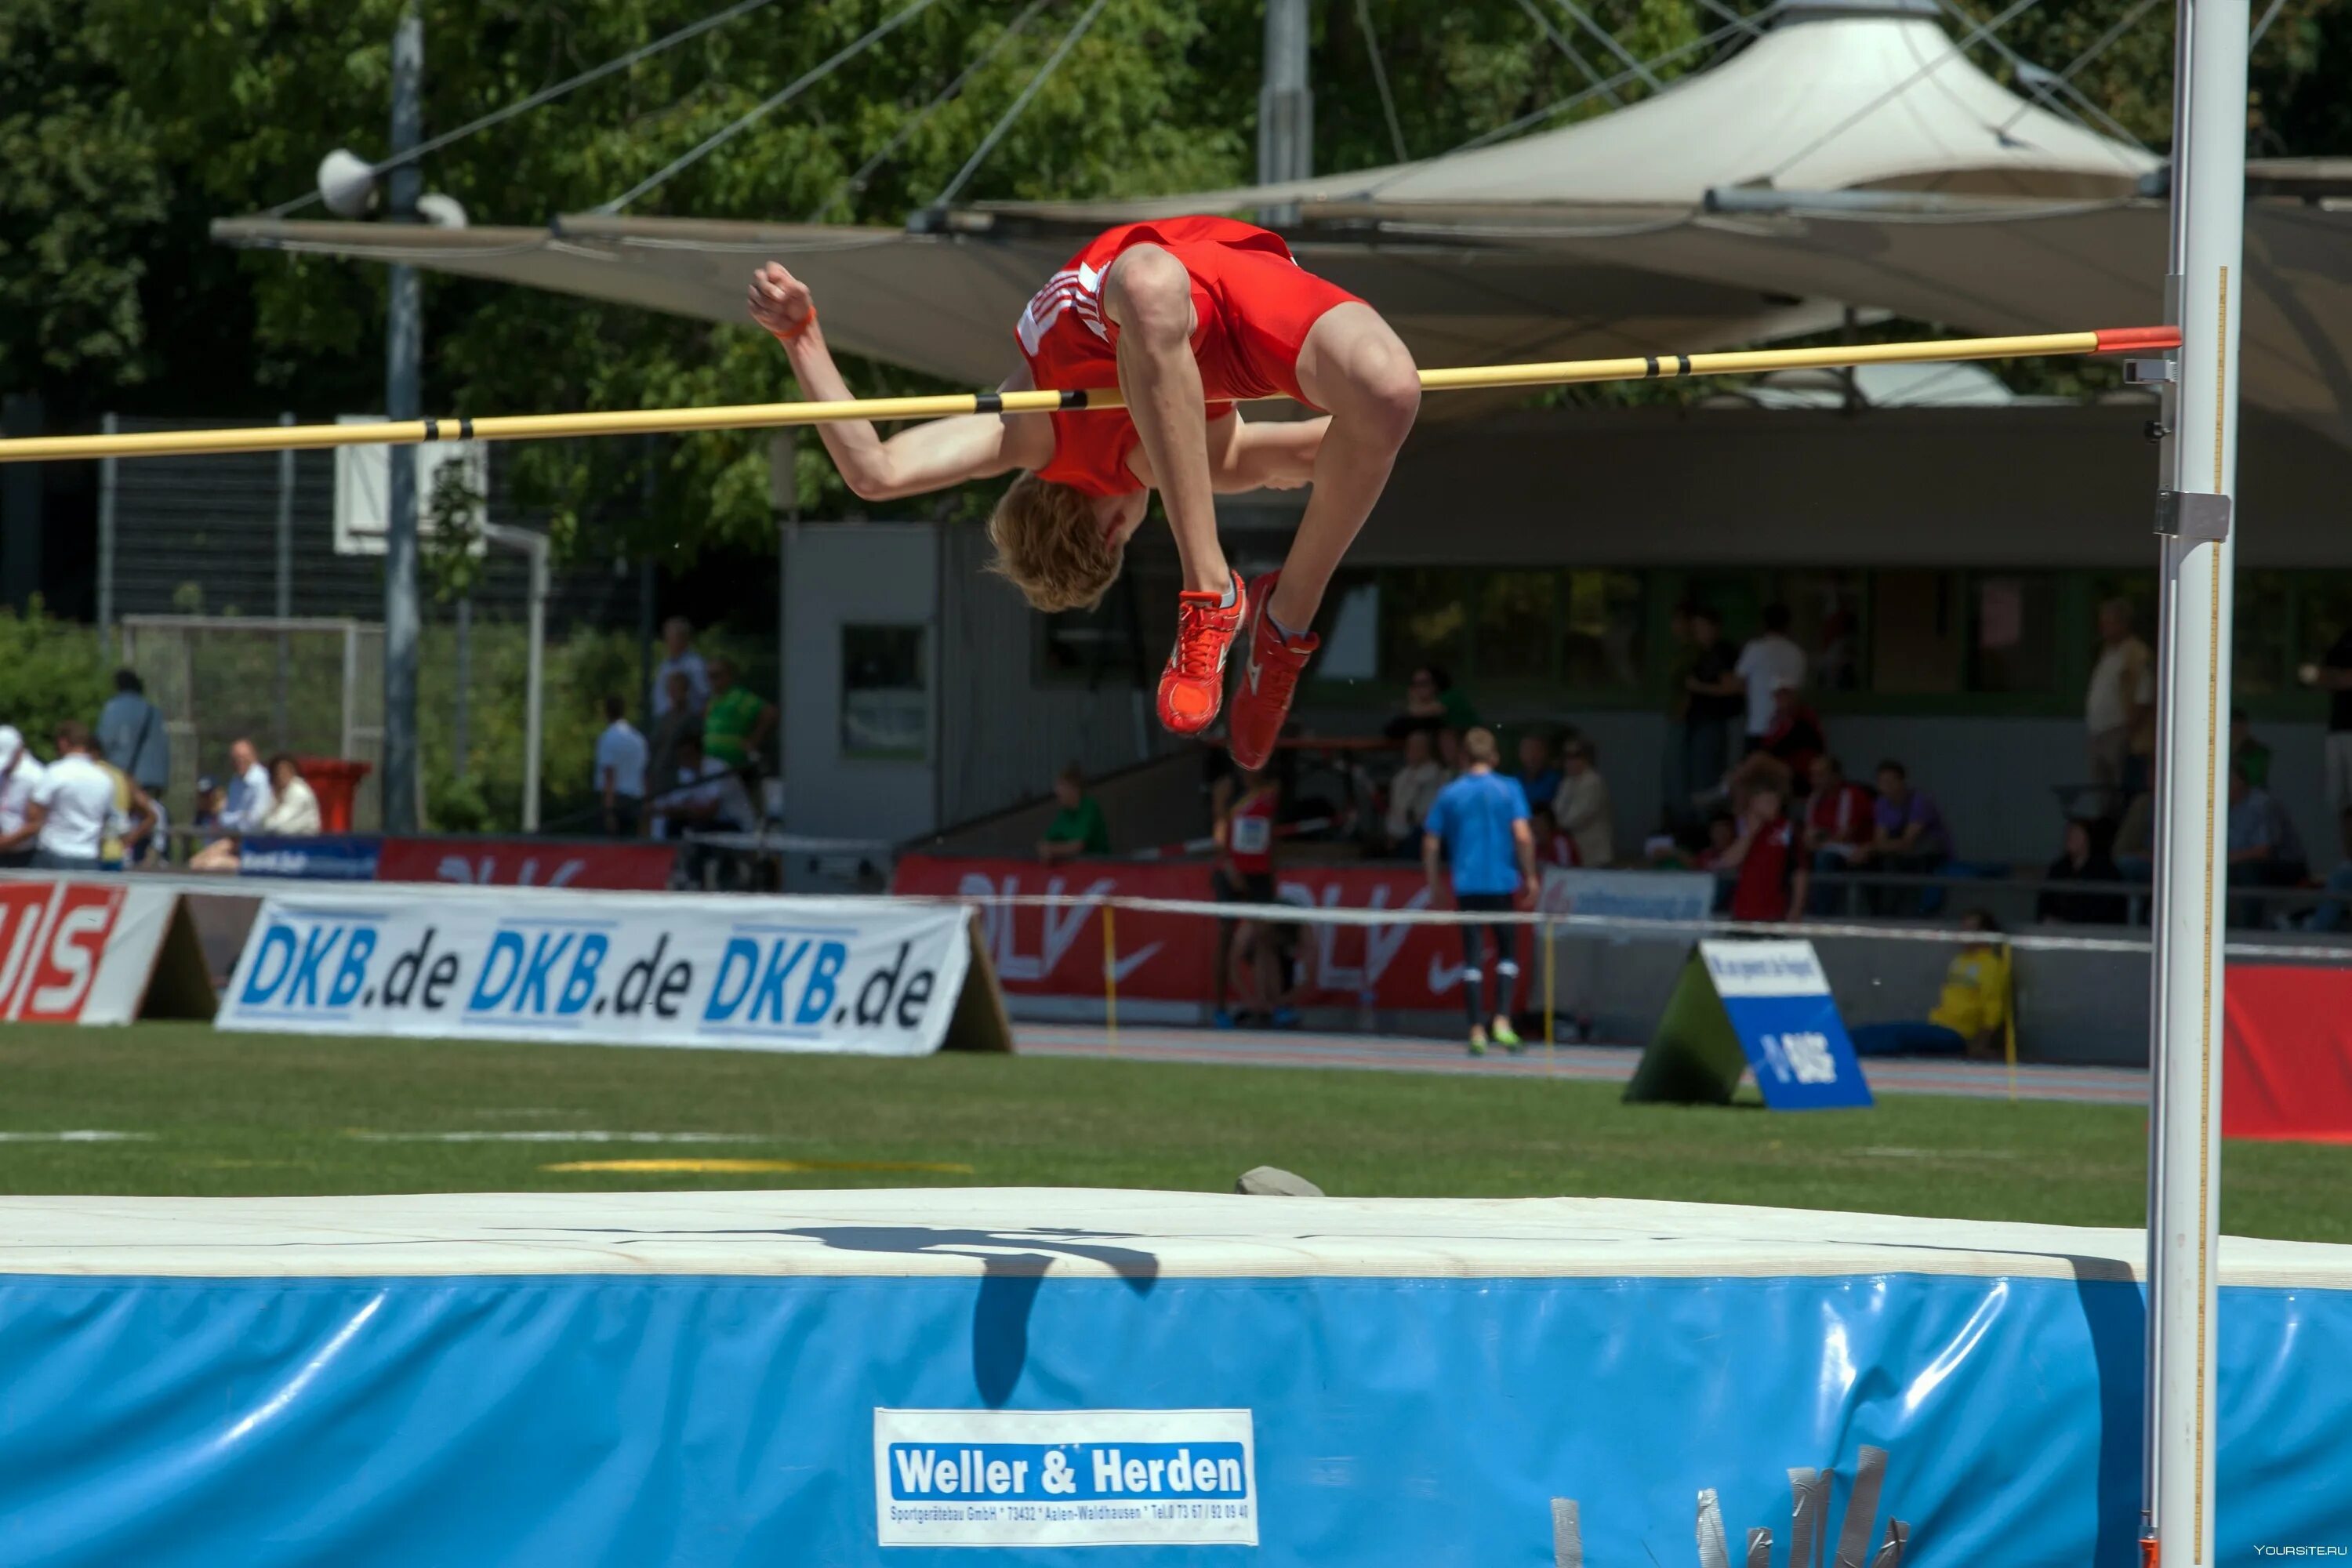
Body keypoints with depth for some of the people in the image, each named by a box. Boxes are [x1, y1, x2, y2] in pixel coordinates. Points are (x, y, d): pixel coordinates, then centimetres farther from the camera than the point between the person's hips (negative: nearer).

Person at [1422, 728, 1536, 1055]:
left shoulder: (1449, 794, 5)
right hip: (1502, 881, -1)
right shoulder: (1509, 790, -1)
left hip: (1466, 884, 1)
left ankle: (1477, 1030, -1)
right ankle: (1502, 1020, -4)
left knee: (1473, 958, 3)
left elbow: (1431, 844, 5)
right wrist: (1529, 875, -1)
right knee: (1508, 952, 11)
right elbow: (1523, 835, -11)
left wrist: (1434, 884, 15)